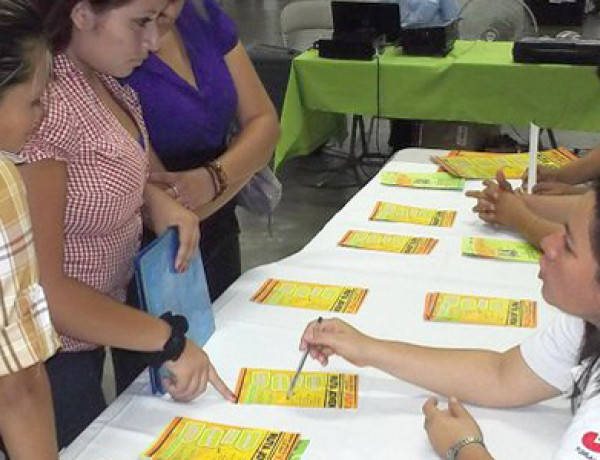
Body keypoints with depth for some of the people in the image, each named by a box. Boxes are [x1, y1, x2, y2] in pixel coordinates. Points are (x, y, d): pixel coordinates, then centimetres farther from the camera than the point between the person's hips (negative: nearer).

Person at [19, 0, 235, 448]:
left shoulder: (94, 75, -2)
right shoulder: (41, 107, -30)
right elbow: (41, 288, -27)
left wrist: (155, 199, -6)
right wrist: (169, 340, -21)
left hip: (86, 330, 8)